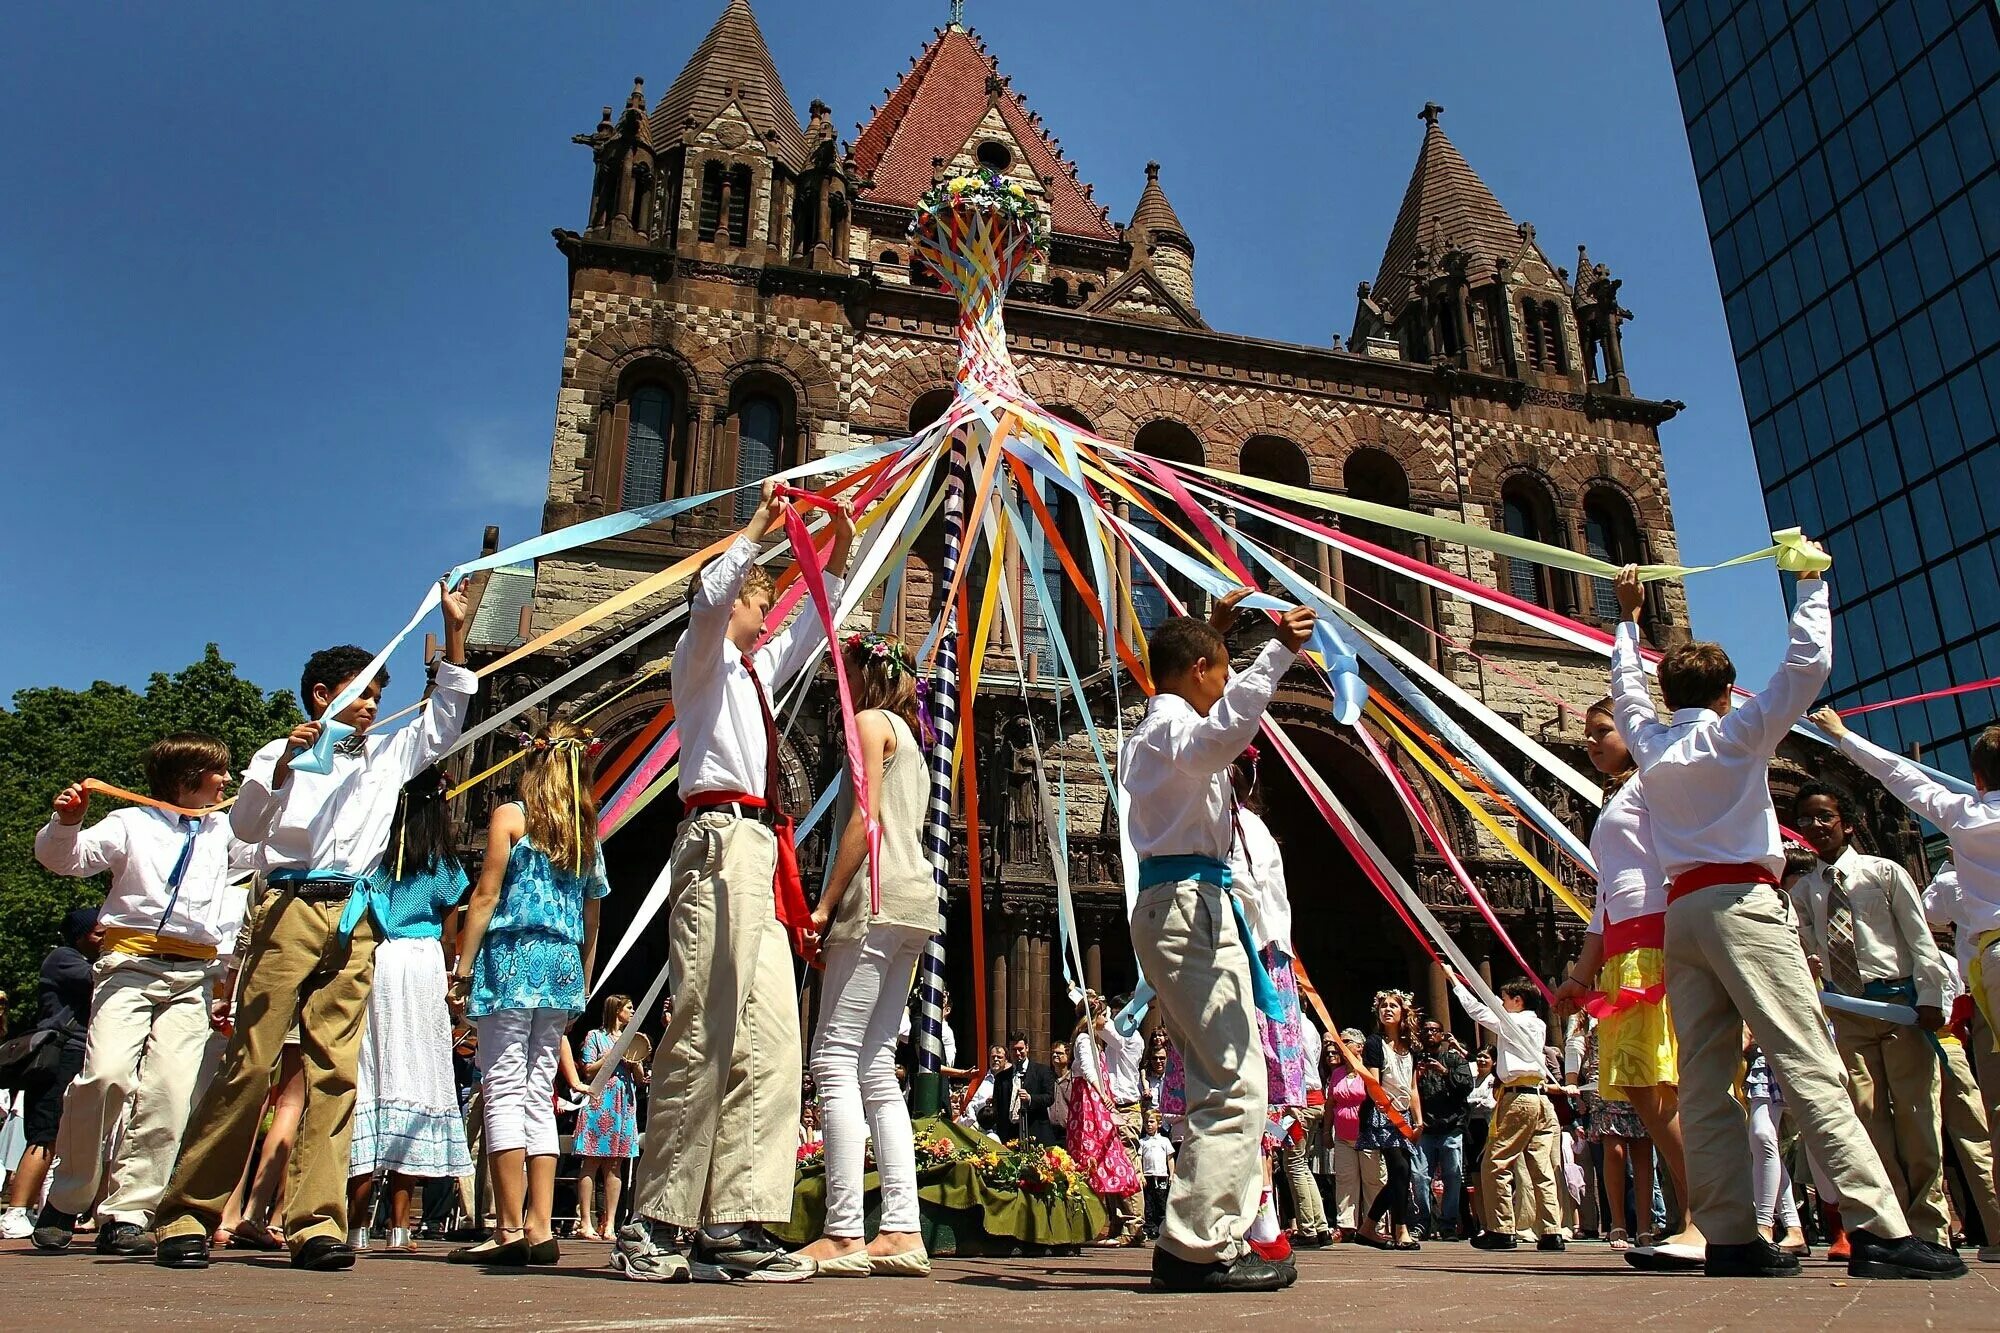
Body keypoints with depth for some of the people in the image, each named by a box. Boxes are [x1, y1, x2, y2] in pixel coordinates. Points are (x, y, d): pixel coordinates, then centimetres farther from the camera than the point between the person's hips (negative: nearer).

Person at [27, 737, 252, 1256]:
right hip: (130, 964, -3)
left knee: (170, 1092, -11)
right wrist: (66, 822, -19)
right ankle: (64, 1201, 1)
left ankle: (127, 1214, -4)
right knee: (107, 1076, -19)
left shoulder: (225, 830, 21)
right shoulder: (132, 824, 9)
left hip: (194, 974, 3)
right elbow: (65, 858, 1)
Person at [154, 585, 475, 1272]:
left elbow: (443, 721, 24)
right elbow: (246, 826, 0)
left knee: (336, 1068, -4)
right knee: (249, 1061, -8)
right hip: (292, 911, -3)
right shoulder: (281, 754, 13)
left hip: (356, 922, 3)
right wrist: (283, 767, -16)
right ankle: (185, 1217, -1)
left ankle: (316, 1224, -8)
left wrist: (455, 633, 19)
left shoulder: (388, 755, 24)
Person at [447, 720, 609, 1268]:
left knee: (504, 1090, -3)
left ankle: (510, 1231, -4)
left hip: (512, 958, -5)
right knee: (539, 1095, 8)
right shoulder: (587, 833, 14)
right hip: (563, 967, 5)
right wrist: (582, 988, 24)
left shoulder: (510, 816, 1)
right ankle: (540, 1229, 6)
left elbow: (486, 895, -6)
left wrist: (462, 970, -3)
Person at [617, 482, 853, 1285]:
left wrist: (836, 561, 43)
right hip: (721, 838, -9)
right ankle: (655, 1229, -10)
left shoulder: (754, 671, 29)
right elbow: (707, 598, -16)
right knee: (706, 1031, -14)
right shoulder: (703, 657, 7)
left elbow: (806, 633, 47)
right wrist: (757, 531, -18)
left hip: (758, 852, 9)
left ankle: (735, 1224, -3)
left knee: (770, 1035, -1)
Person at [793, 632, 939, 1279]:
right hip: (912, 904, 9)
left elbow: (865, 819, -12)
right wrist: (839, 906, 18)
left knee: (836, 1060, -11)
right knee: (875, 1068, 6)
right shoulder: (907, 736, 27)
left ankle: (843, 1234, -14)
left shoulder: (871, 721, 0)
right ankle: (901, 1232, 2)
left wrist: (825, 904, -12)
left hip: (876, 899, -9)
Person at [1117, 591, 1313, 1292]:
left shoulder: (1153, 725, 24)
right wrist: (1276, 654, -37)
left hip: (1167, 908, 11)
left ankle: (1214, 1239, 15)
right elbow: (1218, 736, -33)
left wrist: (1214, 626, 47)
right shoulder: (1171, 721, -7)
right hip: (1191, 903, -11)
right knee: (1237, 1088, -13)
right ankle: (1198, 1248, -15)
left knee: (1218, 1087, 12)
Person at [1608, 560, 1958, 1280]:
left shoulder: (1650, 743, 18)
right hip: (1742, 904, -5)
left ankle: (1730, 1236, -3)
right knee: (1808, 1065, -13)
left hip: (1681, 911, 5)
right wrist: (1811, 581, 14)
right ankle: (1878, 1229, -18)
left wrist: (1629, 617, 49)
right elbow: (1809, 661, 1)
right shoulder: (1736, 732, 6)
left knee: (1704, 1078, -1)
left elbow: (1625, 688, 37)